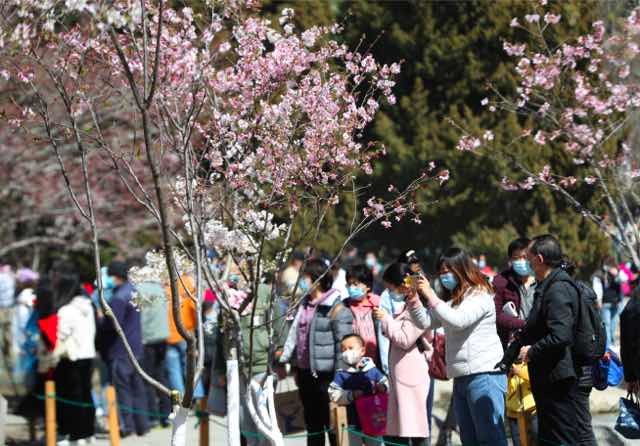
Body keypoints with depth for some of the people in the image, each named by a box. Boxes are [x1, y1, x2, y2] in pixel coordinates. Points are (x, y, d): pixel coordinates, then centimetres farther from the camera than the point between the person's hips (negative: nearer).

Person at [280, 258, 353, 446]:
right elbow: (295, 334, 16)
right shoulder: (305, 305, 12)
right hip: (305, 372, 8)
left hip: (324, 374, -8)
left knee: (332, 424, -2)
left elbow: (343, 344, -13)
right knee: (312, 424, 16)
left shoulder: (335, 309, -12)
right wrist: (284, 358, 12)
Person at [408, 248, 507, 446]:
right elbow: (425, 322, 18)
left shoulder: (480, 295, -7)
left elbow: (458, 320, -21)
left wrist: (430, 295, -17)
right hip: (461, 377, 9)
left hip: (484, 374, -9)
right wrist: (413, 296, 4)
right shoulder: (451, 299, 19)